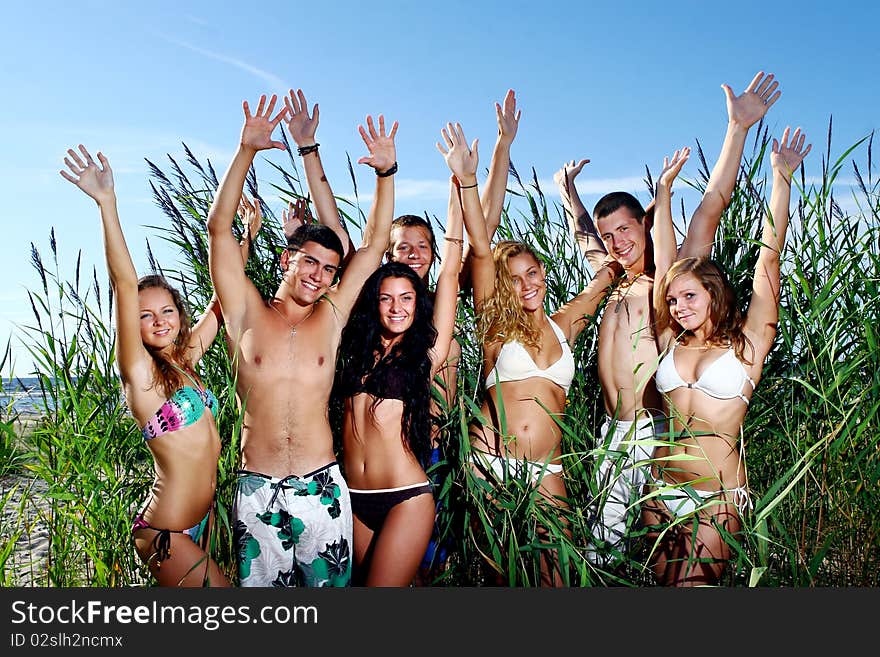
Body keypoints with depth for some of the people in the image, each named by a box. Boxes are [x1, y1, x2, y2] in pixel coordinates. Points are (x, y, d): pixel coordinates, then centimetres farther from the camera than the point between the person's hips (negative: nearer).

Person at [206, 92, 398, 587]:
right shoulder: (249, 313, 3)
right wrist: (247, 151, -9)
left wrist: (387, 172, -1)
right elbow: (220, 227, -3)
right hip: (257, 491, -1)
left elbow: (374, 245, 6)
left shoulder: (330, 318, 6)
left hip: (322, 489, 1)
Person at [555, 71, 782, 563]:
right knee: (601, 548, 6)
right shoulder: (614, 285, 13)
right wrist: (569, 192, 43)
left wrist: (739, 127, -16)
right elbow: (587, 237, 32)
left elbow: (712, 207, -12)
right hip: (613, 434, 6)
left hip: (657, 431, -6)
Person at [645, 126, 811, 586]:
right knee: (661, 583, 8)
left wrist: (782, 179, -6)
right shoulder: (671, 343, 8)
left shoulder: (747, 344, 0)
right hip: (660, 492, 4)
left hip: (717, 500, -4)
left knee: (692, 585, -11)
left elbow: (769, 258, -5)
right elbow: (664, 261, 10)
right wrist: (664, 189, 14)